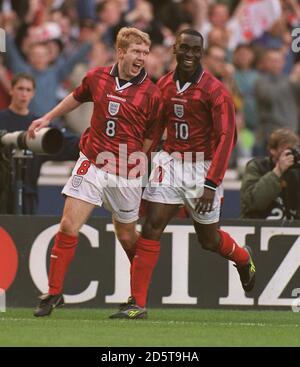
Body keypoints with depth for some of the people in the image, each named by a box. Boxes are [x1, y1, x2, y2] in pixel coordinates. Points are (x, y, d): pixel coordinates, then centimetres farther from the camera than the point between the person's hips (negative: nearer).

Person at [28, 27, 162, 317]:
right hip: (92, 163, 2)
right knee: (69, 225, -9)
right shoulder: (97, 78, 0)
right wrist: (47, 118, 28)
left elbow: (150, 140, 1)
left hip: (127, 173, -2)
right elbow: (77, 97, 23)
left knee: (126, 236, 9)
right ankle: (53, 293, -1)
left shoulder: (151, 94, -7)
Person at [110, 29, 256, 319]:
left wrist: (211, 184, -21)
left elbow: (226, 137, -16)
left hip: (203, 167, -4)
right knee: (151, 228, -9)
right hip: (170, 162, 4)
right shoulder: (164, 85, 4)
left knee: (208, 239, 10)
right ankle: (137, 303, -8)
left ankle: (244, 260, 45)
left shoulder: (214, 90, -13)